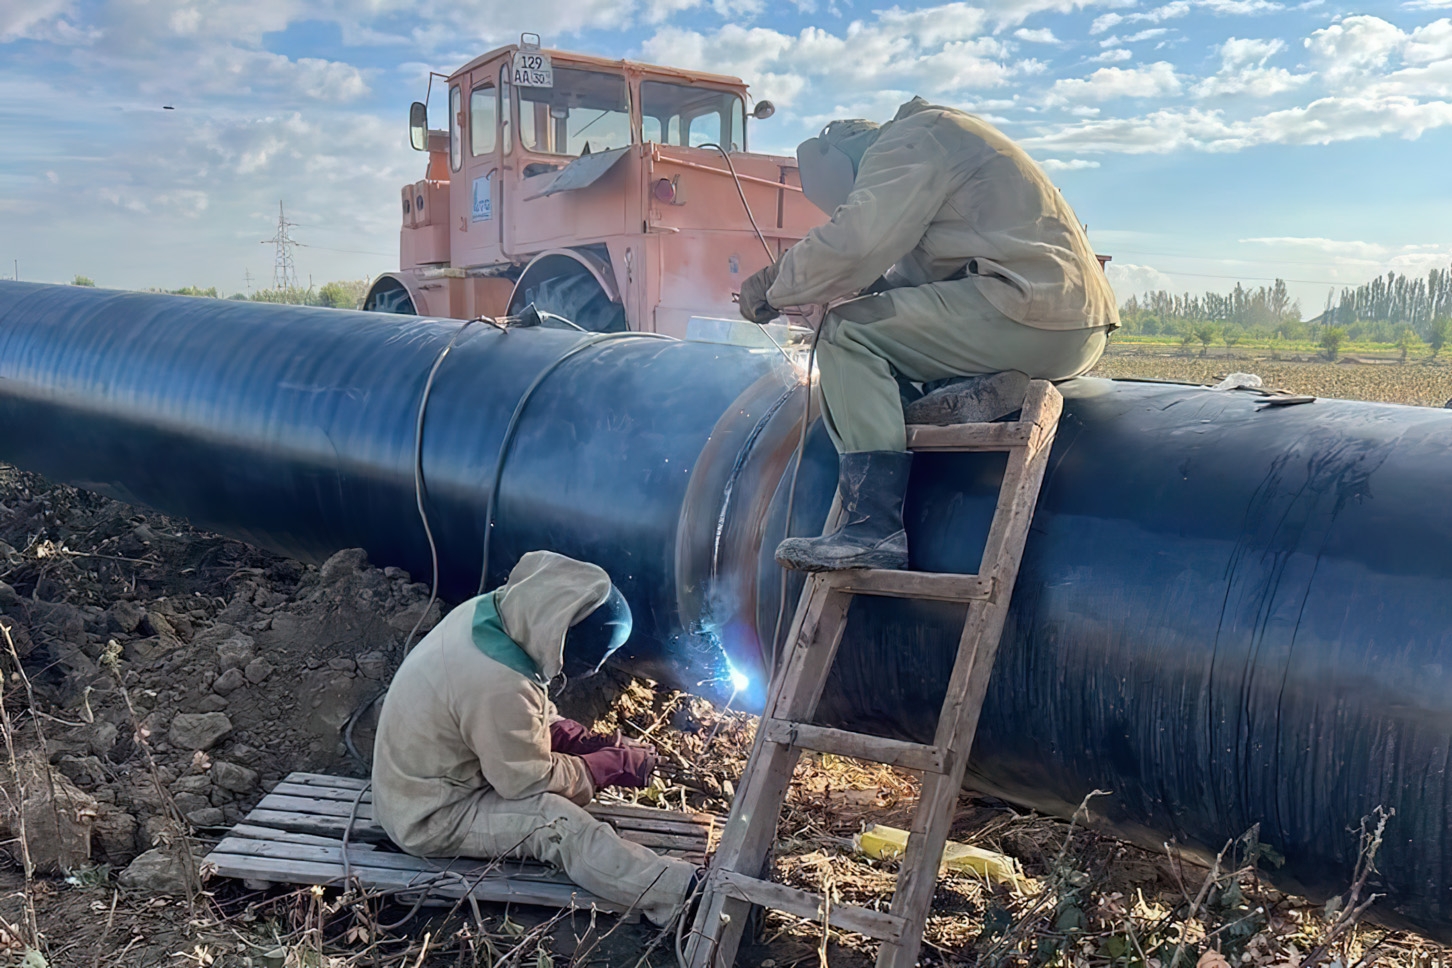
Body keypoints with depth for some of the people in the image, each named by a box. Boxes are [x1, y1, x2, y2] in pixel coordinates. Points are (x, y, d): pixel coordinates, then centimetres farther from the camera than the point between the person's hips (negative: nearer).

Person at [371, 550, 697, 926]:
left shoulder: (489, 611, -10)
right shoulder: (499, 684, -35)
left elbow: (535, 716, 6)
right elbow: (530, 779, -21)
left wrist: (585, 741, -6)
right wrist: (613, 766, -11)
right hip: (427, 820, -10)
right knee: (555, 821, -24)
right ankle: (675, 891, -20)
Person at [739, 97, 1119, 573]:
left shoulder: (908, 141, -1)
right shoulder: (939, 141, 29)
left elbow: (851, 244, -15)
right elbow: (918, 271, 26)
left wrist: (771, 289, -2)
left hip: (1032, 312, -11)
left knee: (848, 334, -11)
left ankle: (875, 528, -18)